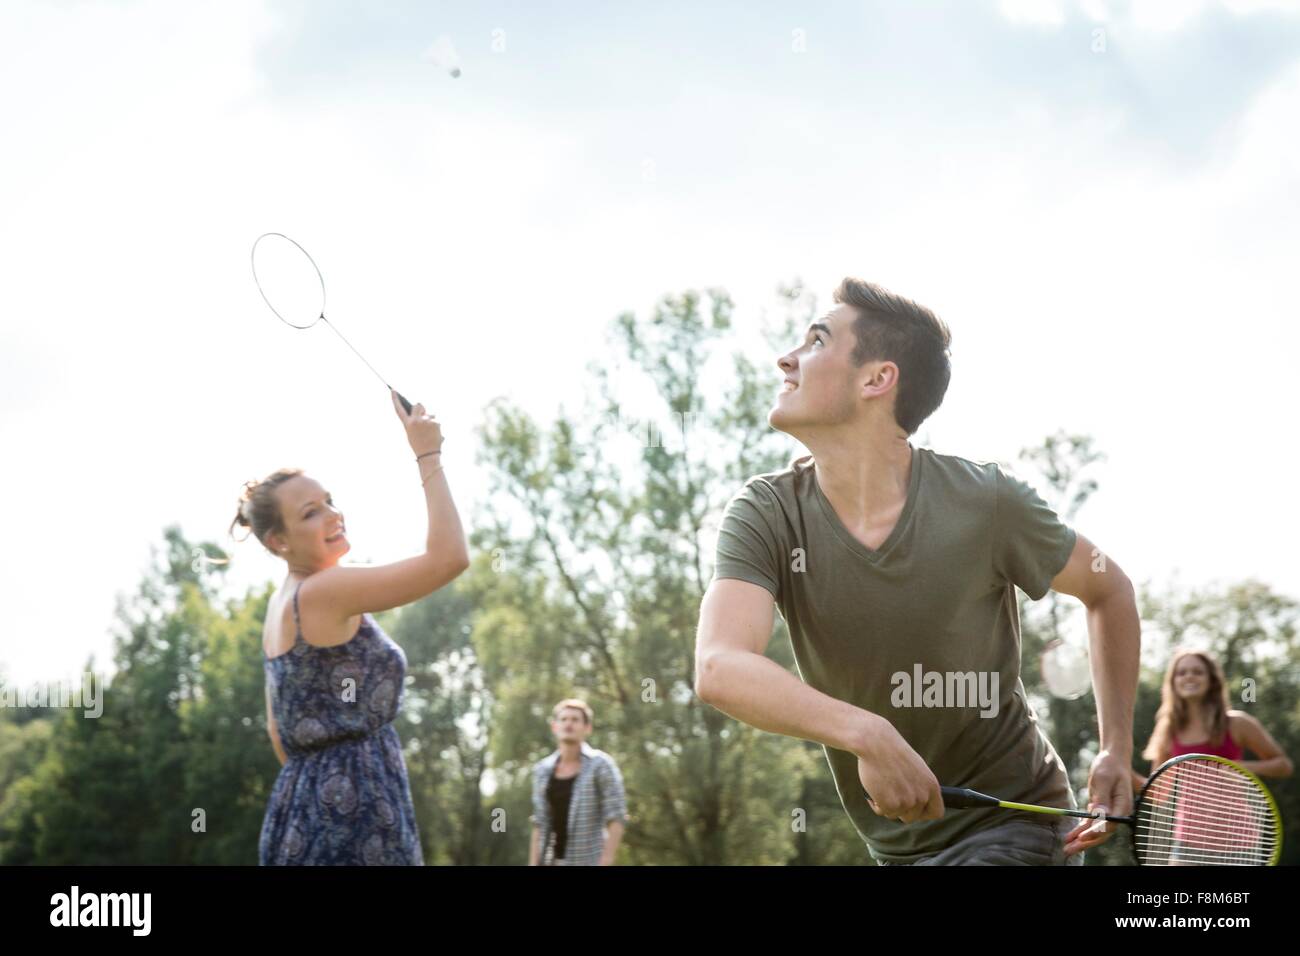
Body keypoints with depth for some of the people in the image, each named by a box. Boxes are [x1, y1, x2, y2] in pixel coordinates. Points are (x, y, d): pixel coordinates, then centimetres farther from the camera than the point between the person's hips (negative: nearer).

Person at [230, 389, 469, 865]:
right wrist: (428, 456, -12)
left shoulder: (281, 604, 16)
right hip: (351, 808, -10)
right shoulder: (323, 591, -13)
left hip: (301, 807, 10)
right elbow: (449, 557, -21)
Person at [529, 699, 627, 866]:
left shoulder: (601, 765, -9)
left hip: (587, 865, -6)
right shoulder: (543, 770, 8)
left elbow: (617, 819, -12)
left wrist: (605, 866, -20)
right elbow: (541, 825, 12)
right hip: (552, 865, 6)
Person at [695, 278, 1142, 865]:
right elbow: (718, 668, -30)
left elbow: (1108, 591, 3)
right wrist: (866, 734, -45)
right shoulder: (767, 515, -14)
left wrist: (1117, 750, -2)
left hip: (1014, 823, -4)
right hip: (894, 845, 4)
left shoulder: (984, 502, -17)